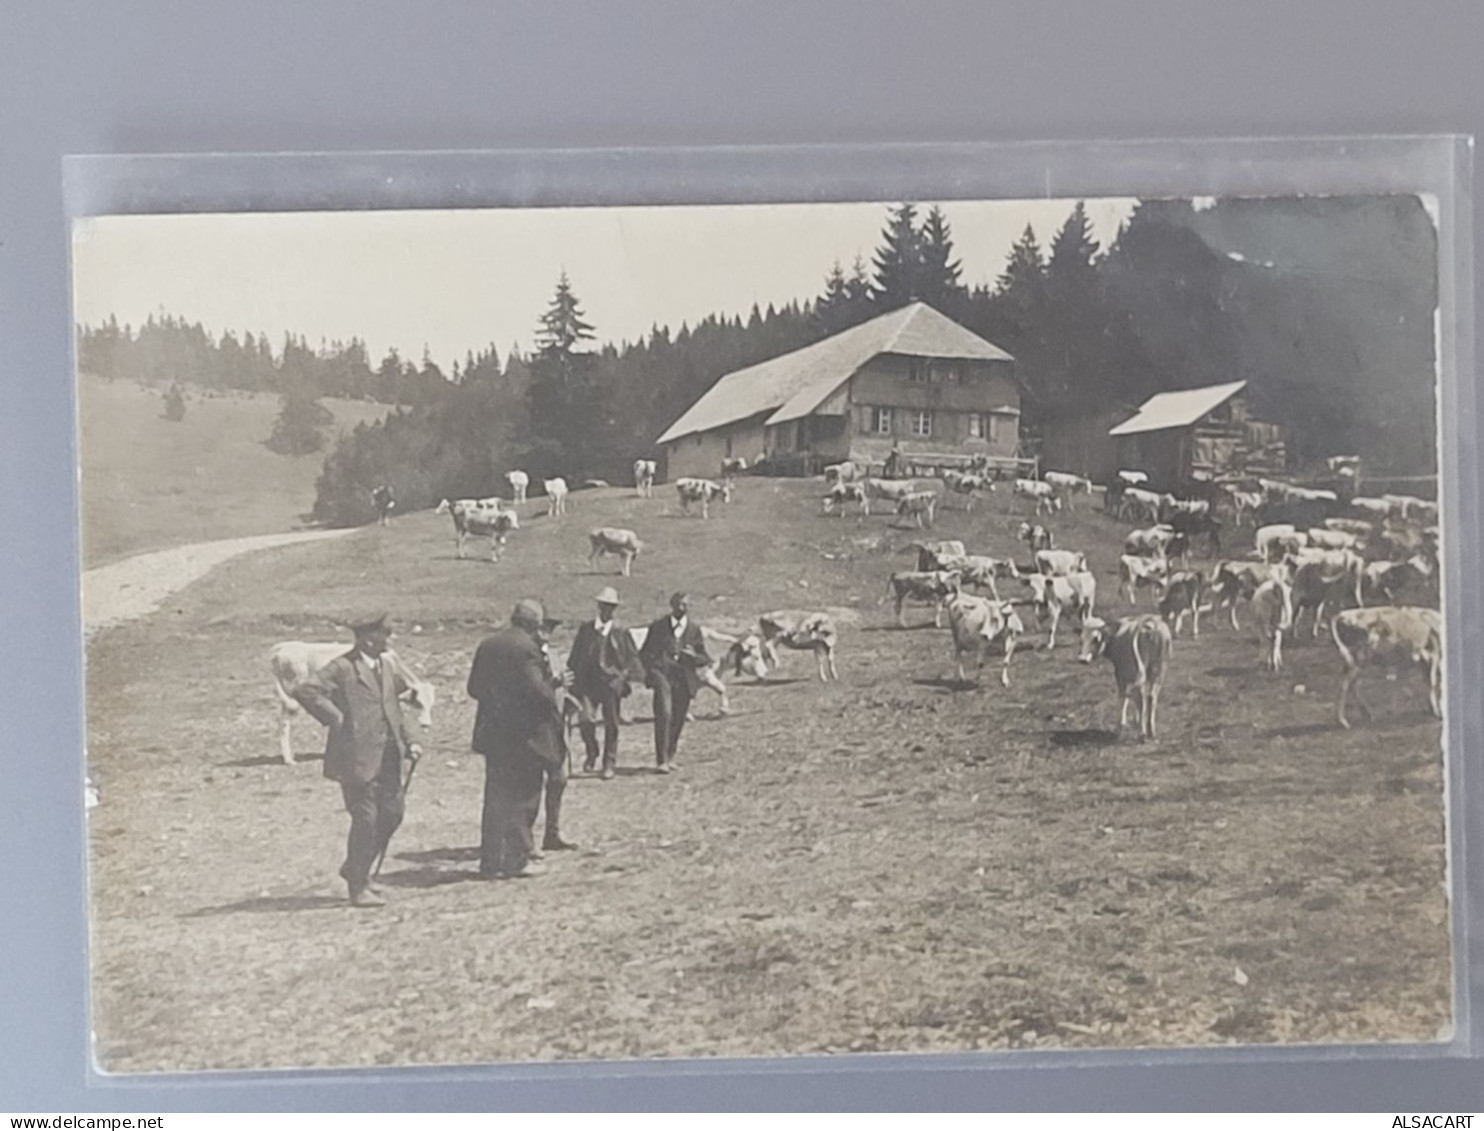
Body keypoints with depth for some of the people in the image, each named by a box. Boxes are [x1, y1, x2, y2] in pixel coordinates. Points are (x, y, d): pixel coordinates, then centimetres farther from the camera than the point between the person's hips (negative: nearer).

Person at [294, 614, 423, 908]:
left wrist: (408, 742, 15)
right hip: (358, 758, -8)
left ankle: (356, 869, 29)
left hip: (387, 756, 8)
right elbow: (306, 691, -22)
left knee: (393, 812, 10)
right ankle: (358, 887, 9)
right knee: (365, 820, -4)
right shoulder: (342, 668, -12)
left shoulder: (385, 667, 15)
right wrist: (335, 718, -18)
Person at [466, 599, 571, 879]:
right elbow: (537, 691, -21)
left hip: (492, 734, 7)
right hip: (523, 736, -7)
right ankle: (515, 861, 5)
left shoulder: (486, 645, 8)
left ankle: (491, 861, 16)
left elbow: (474, 688, 11)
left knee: (496, 799, 13)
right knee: (522, 798, 3)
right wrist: (555, 685, -2)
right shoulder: (527, 648, -15)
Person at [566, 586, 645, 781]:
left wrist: (626, 674, -6)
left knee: (611, 724, 4)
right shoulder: (586, 629, 8)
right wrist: (573, 678, 11)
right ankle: (592, 753, 12)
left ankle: (609, 764, 18)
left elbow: (632, 657, 8)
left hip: (611, 683, -1)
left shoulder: (621, 633, 3)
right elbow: (575, 656, 14)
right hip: (588, 682, 1)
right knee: (585, 718, -14)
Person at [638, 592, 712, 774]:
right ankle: (661, 760, -17)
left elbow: (705, 660, 11)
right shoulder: (658, 626, 7)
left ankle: (670, 757, 27)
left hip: (684, 681, 3)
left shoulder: (695, 629, 10)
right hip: (664, 676, -3)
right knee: (664, 716, -19)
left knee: (678, 721, 8)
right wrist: (651, 671, -7)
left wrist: (694, 656, -12)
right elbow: (644, 653, 13)